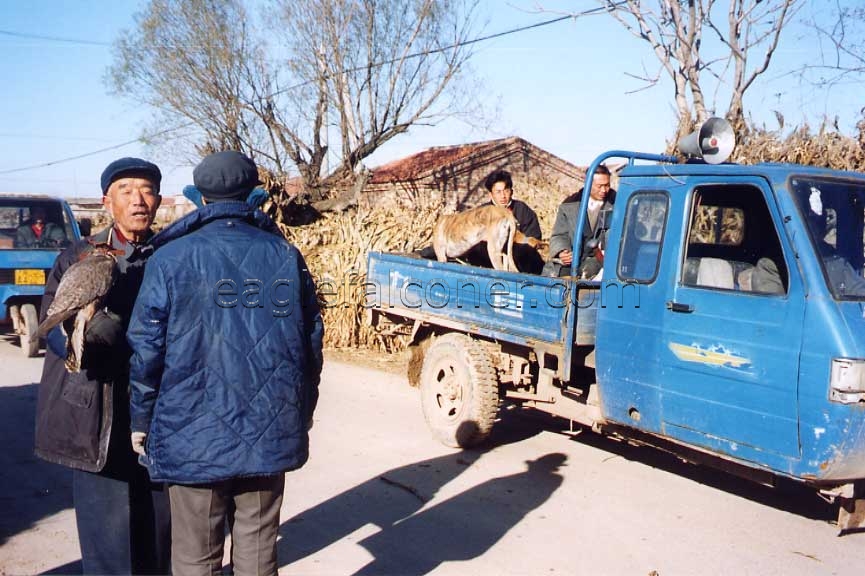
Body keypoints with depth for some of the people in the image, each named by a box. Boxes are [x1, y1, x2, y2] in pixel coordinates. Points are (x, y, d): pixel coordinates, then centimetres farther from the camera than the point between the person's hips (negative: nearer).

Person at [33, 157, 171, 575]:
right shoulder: (77, 258, 4)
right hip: (97, 418, -2)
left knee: (158, 522, 12)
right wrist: (84, 331, -26)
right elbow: (52, 325, -5)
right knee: (107, 529, -1)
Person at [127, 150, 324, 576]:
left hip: (194, 433, -2)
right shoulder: (285, 255, 3)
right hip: (269, 432, 3)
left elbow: (146, 346, -6)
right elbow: (311, 341, 6)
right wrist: (301, 415, 18)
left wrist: (141, 420, 7)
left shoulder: (172, 258, -5)